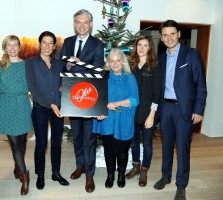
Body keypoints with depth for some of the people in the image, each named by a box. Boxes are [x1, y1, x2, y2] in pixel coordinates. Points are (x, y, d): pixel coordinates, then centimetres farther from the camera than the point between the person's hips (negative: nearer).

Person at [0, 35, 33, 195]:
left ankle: (18, 168, 31)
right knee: (14, 142, -3)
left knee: (22, 141, 10)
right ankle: (25, 175, 4)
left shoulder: (26, 65, 5)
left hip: (23, 106, 1)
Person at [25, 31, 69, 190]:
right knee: (41, 143, 4)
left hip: (58, 108, 3)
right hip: (40, 108, -3)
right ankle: (40, 175, 25)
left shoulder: (59, 63, 8)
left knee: (57, 142, 11)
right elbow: (33, 87, -11)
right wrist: (50, 104, -19)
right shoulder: (31, 62, -3)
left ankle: (56, 173, 28)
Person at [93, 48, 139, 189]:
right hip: (107, 122, 1)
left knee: (122, 150, 12)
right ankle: (110, 175, 33)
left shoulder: (130, 78, 0)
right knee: (109, 149, 11)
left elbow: (134, 100, -10)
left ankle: (121, 175, 35)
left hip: (123, 122, -1)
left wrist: (117, 104, -21)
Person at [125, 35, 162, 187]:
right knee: (134, 140, 17)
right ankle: (136, 167, 38)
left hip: (148, 112, -4)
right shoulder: (132, 65, 5)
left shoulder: (155, 67, -7)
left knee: (147, 143, 9)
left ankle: (144, 172, 29)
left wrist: (151, 115, -14)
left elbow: (157, 93, -10)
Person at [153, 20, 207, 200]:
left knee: (183, 148, 3)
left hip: (185, 108, -4)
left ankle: (181, 185, 19)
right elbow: (160, 85, 10)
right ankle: (166, 176, 34)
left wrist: (198, 110, -11)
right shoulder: (161, 58, 9)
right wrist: (158, 106, 3)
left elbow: (201, 85, -7)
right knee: (167, 144, 15)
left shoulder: (192, 54, -5)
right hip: (166, 106, 4)